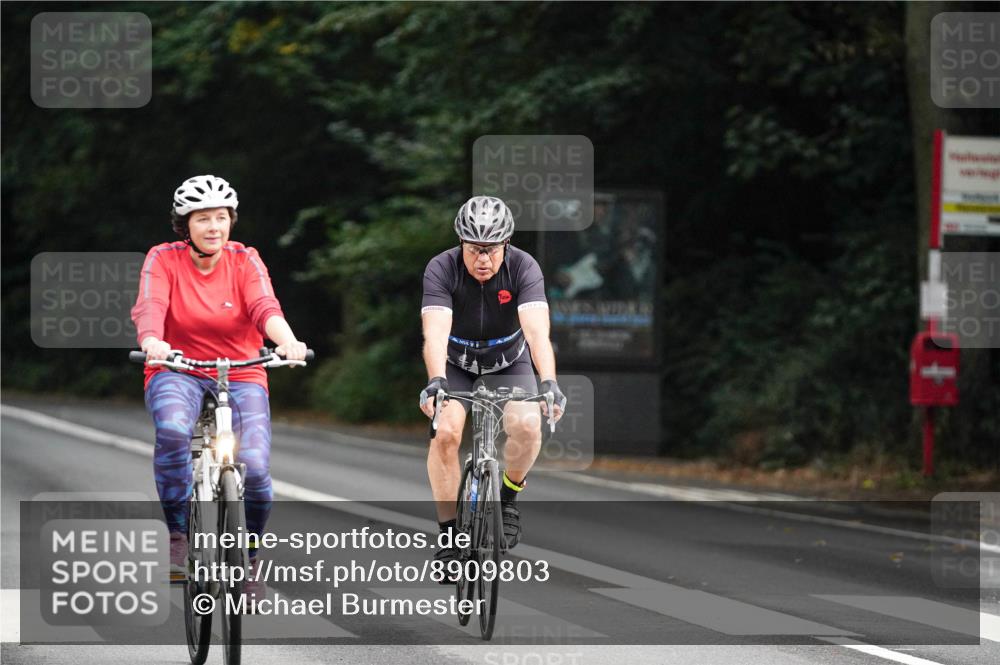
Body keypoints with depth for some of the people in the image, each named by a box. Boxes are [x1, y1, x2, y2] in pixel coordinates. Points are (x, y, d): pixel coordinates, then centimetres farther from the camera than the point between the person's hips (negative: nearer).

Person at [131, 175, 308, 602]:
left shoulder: (245, 260, -2)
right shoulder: (164, 260, -4)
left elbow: (265, 307, -19)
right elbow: (150, 307, -22)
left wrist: (288, 341, -41)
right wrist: (152, 342, -45)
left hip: (240, 377, 1)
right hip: (177, 372, -1)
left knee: (255, 469, -19)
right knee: (173, 431, -36)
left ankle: (249, 557, 9)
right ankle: (179, 535, -17)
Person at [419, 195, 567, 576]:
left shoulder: (523, 268, -25)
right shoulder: (441, 269, -26)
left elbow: (536, 330, -38)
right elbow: (435, 332, -38)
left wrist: (549, 382, -54)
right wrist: (436, 381, -56)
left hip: (509, 363, 0)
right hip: (456, 365, 0)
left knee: (527, 426, -26)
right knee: (445, 432, -25)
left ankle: (509, 497, 3)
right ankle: (449, 534, -13)